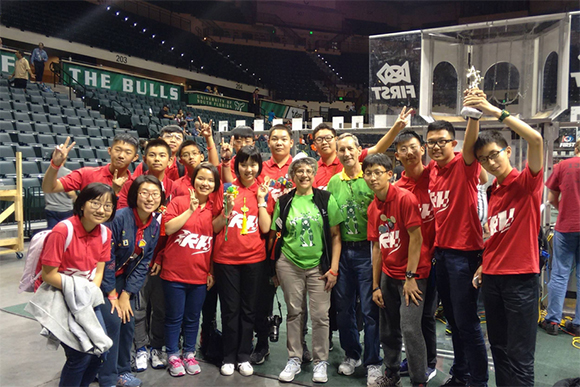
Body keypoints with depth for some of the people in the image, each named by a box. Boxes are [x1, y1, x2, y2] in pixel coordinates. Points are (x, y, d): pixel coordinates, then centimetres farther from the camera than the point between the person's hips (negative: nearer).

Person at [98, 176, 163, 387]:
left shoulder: (154, 226, -6)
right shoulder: (119, 218, -25)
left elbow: (143, 263, -3)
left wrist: (126, 295, -7)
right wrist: (112, 294, -16)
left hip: (125, 278, 6)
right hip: (103, 277, -5)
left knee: (128, 322, 4)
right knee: (113, 320, -13)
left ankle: (122, 370, 25)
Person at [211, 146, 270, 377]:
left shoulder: (263, 191, 4)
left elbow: (265, 228, -6)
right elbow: (215, 227, -2)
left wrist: (261, 200, -8)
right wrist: (228, 209, -17)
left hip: (253, 258, 1)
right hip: (226, 258, -1)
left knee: (248, 309, 10)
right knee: (230, 309, 7)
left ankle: (244, 357, 24)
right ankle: (229, 357, 21)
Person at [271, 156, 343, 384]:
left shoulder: (326, 199, -1)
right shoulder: (284, 202, 2)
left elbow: (335, 236, 0)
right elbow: (275, 235, 7)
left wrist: (334, 268, -6)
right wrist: (274, 267, 3)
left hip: (318, 266, -1)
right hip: (289, 265, 1)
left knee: (320, 315, 3)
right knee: (294, 312, 10)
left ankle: (320, 361, 21)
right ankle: (294, 359, 26)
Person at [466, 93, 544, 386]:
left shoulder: (526, 181, -7)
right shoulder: (493, 191, 12)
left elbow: (536, 140, -24)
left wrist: (496, 112, -24)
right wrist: (483, 266, 11)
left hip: (520, 279, -6)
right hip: (492, 278, 7)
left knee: (519, 356, 0)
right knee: (498, 348, 15)